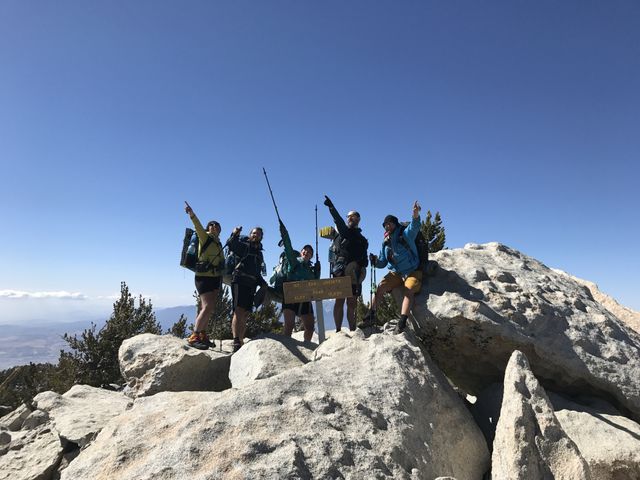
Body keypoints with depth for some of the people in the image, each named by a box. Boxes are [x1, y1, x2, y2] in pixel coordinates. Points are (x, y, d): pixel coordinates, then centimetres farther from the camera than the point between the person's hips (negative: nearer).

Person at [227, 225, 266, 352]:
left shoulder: (259, 253, 25)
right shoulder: (243, 245, 5)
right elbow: (231, 244, -15)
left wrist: (264, 284, 16)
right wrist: (234, 235, -34)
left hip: (251, 285, 7)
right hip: (239, 281, -7)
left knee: (245, 315, 6)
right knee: (238, 311, -18)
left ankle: (241, 342, 10)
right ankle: (236, 342, -26)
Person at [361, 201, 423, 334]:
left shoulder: (405, 235, -8)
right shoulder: (386, 243, 7)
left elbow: (414, 226, -31)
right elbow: (382, 263, 11)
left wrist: (416, 214, -53)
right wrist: (376, 261, -13)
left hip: (412, 272, -4)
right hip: (396, 273, 5)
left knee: (409, 291, -28)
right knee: (381, 286, -15)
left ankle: (402, 322, -37)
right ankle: (371, 315, -12)